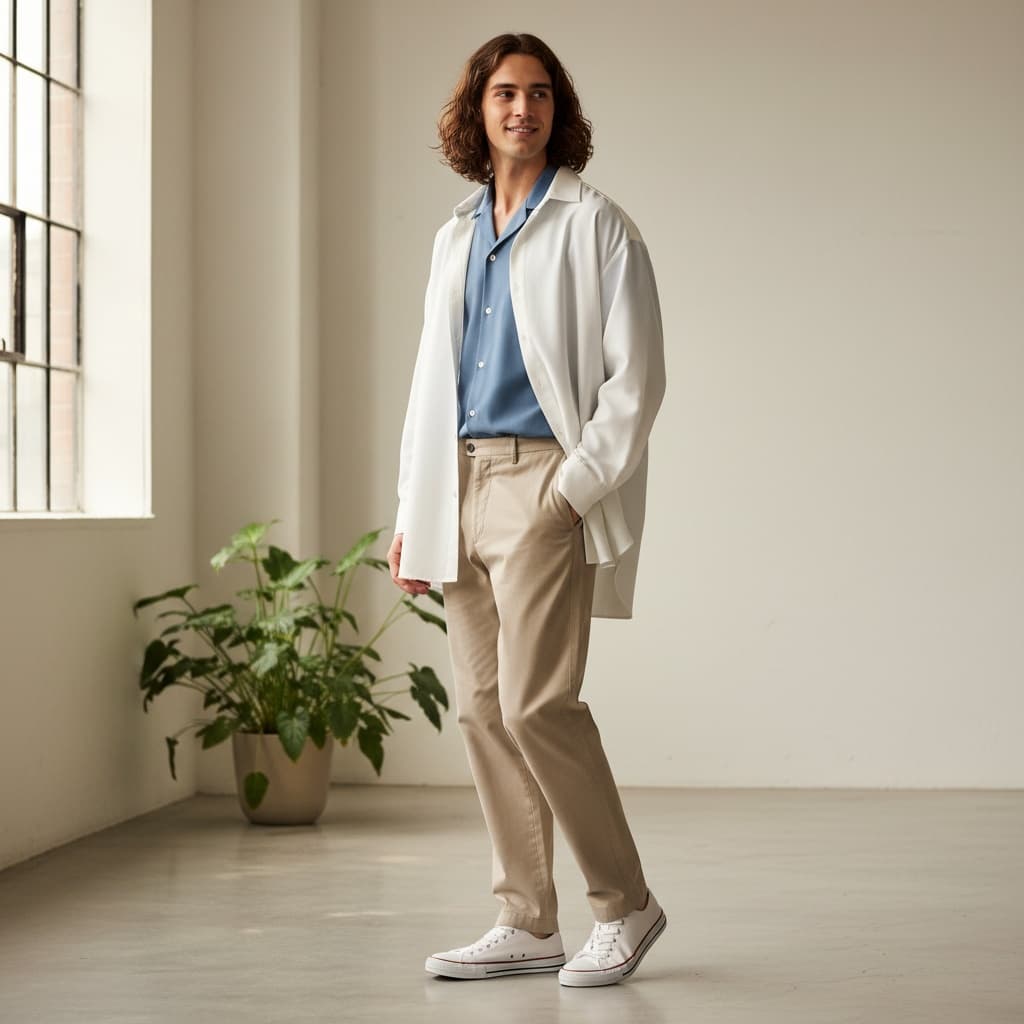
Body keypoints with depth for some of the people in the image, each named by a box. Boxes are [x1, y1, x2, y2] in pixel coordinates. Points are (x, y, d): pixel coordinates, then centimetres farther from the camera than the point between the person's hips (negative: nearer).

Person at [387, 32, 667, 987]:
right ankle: (526, 924, 12)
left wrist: (574, 488, -15)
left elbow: (636, 377, -7)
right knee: (482, 707, 5)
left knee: (535, 701, -14)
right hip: (462, 487, 7)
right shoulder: (455, 237, 18)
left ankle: (624, 904, 0)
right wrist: (411, 511, 14)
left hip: (545, 484, -7)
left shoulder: (594, 226, -2)